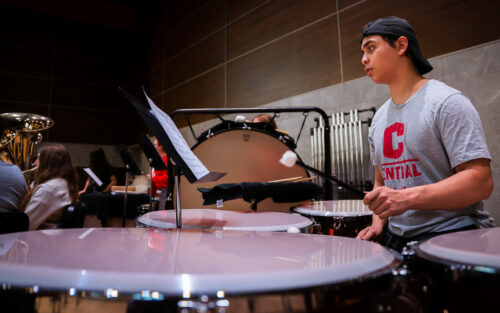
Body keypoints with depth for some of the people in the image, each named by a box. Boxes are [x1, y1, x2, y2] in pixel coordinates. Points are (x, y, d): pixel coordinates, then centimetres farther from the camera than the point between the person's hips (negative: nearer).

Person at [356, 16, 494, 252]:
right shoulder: (379, 119, 12)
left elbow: (481, 182, -16)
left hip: (451, 233, -6)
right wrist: (378, 222, 2)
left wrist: (407, 198, -28)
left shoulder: (446, 102, -10)